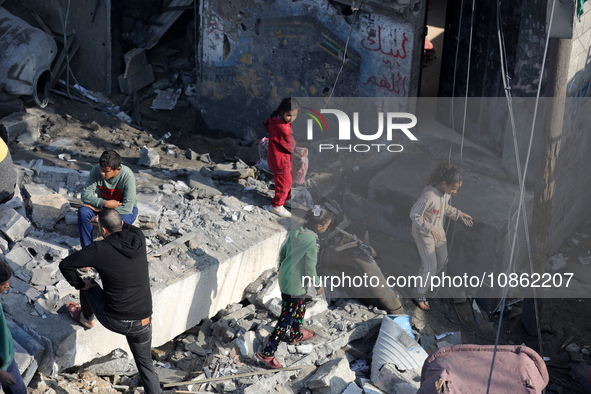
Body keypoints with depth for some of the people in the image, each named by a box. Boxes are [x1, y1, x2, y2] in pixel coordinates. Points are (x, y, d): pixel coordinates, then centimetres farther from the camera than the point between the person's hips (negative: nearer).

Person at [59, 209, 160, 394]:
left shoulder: (100, 249, -16)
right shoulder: (139, 238, -2)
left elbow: (65, 265, -9)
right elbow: (128, 228, 24)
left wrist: (80, 285, 7)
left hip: (114, 321, -3)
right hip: (142, 323, 3)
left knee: (88, 284, 25)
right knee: (145, 364, 23)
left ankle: (86, 318, 55)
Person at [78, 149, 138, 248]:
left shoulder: (127, 176, -30)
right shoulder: (96, 170, -20)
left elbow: (127, 207, -30)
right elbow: (86, 195, -16)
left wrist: (100, 211, -30)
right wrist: (104, 203, -32)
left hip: (126, 210, -4)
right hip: (103, 205, 4)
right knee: (83, 212, -25)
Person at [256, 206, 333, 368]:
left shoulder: (295, 232, -4)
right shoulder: (312, 242, -27)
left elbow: (282, 251, 8)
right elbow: (310, 269, -21)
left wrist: (281, 267, 26)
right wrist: (318, 286, -5)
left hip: (284, 277, 9)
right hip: (296, 285, -9)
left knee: (300, 308, 30)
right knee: (287, 319, 1)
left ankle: (295, 335, 53)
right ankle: (267, 353, 6)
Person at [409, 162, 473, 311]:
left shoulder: (446, 191, -11)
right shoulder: (429, 196, -36)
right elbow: (414, 215, -28)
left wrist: (459, 214, -1)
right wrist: (431, 229, -30)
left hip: (437, 230, 8)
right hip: (423, 233, -8)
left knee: (442, 260, 20)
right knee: (430, 266, -4)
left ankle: (424, 280, 46)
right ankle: (419, 295, 17)